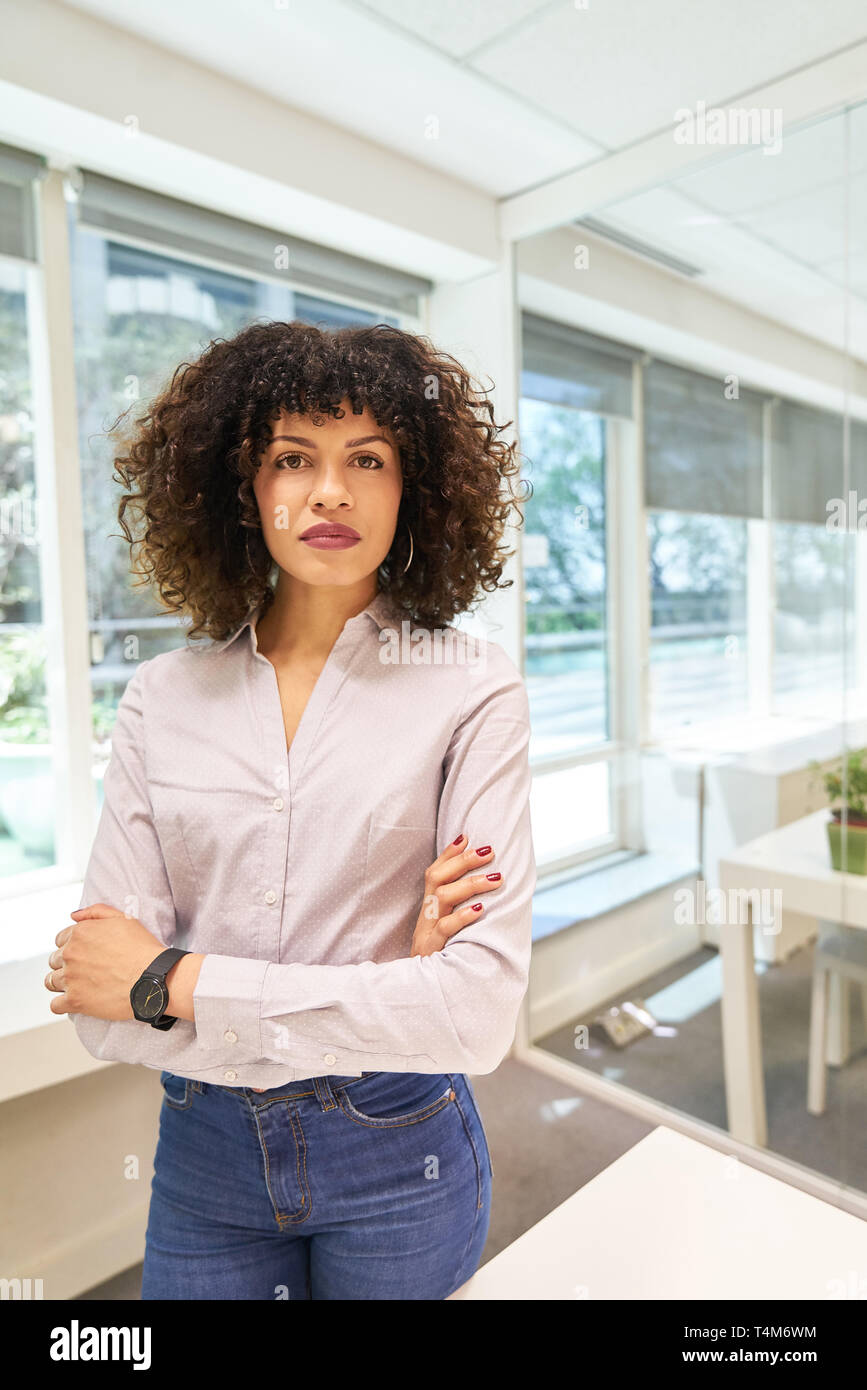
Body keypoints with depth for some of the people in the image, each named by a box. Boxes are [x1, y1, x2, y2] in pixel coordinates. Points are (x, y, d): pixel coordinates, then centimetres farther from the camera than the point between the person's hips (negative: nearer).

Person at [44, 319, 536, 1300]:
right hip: (203, 1151, 2)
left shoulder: (471, 692, -15)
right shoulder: (162, 697, -7)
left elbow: (479, 1010, -21)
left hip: (396, 1155, -1)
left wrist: (176, 981, -18)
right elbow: (102, 1013, -10)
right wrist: (378, 991, -21)